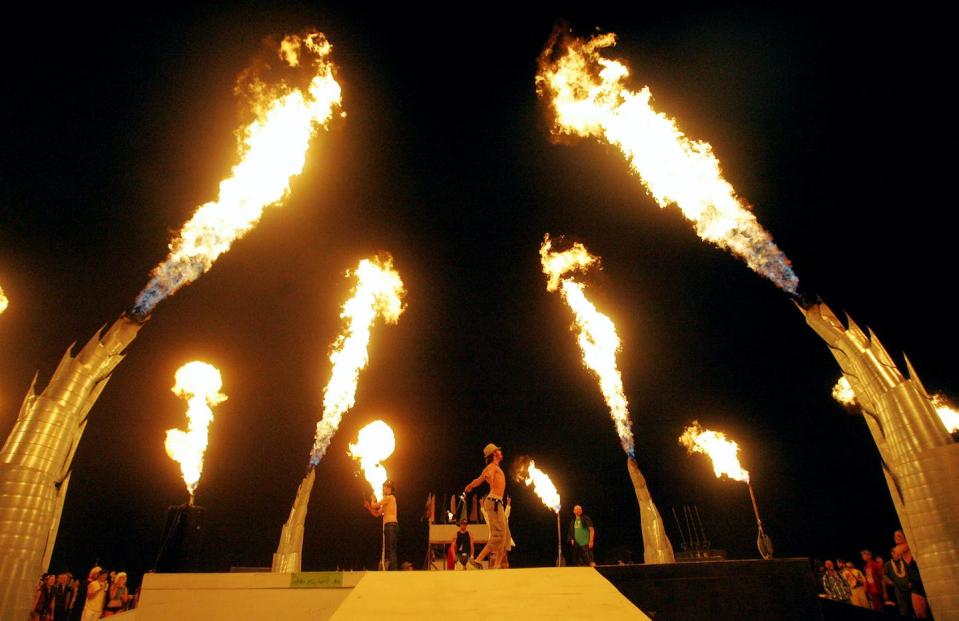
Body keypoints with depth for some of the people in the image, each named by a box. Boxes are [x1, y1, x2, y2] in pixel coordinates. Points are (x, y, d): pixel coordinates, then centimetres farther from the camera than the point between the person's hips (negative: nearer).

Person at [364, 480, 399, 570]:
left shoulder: (389, 497, -4)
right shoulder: (386, 502, 25)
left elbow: (374, 505, -5)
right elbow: (376, 514, 25)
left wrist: (372, 499, 14)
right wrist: (368, 507, 14)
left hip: (391, 526, -10)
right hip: (389, 527, 10)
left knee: (391, 551, -15)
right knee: (388, 551, 9)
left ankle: (393, 570, -20)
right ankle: (392, 570, 10)